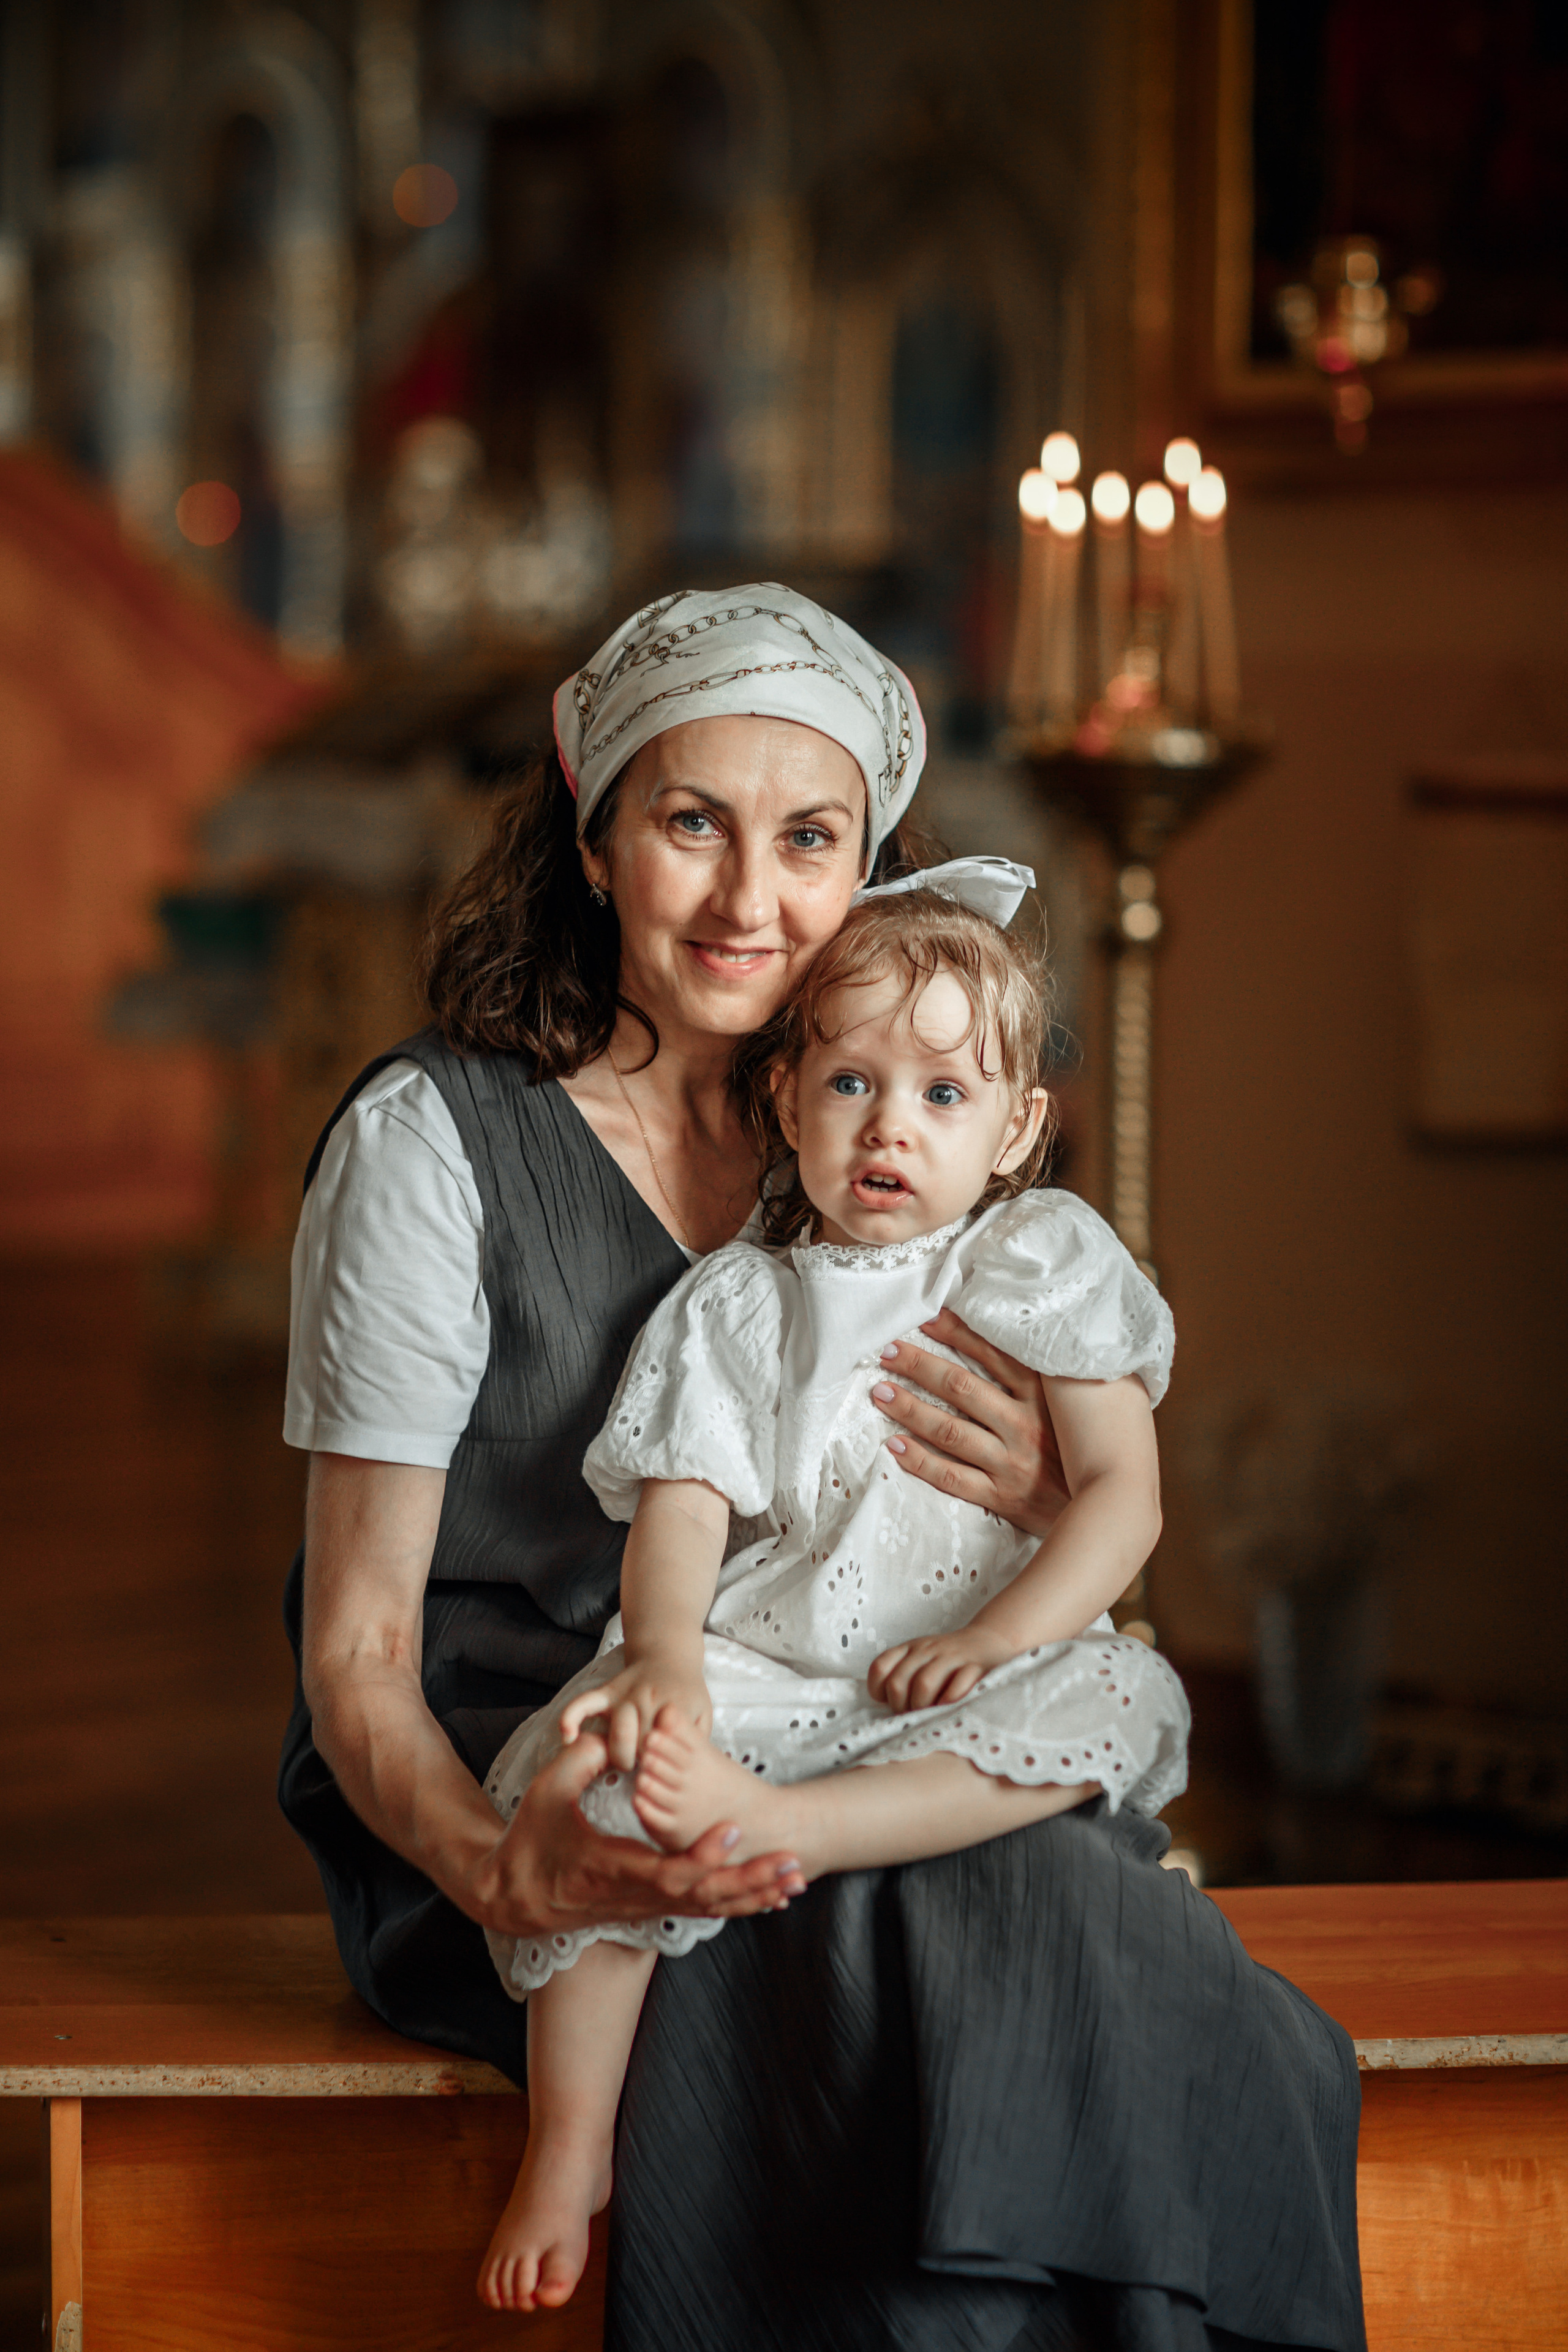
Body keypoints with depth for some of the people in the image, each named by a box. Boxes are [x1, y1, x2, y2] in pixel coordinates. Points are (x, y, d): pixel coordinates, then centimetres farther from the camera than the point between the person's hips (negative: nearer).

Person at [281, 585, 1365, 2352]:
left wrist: (1046, 1503, -11)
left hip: (830, 1799, 5)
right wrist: (495, 1869, -29)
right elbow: (358, 1638, -8)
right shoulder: (434, 1136, -7)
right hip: (490, 1807, -4)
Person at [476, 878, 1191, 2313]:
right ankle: (568, 2149, -21)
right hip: (766, 1670, 1)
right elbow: (681, 1510, 0)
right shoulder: (736, 1306, 12)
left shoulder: (1043, 1266, 8)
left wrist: (998, 1639, -17)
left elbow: (1124, 1494, -1)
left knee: (1126, 1699, -31)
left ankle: (773, 1820, -41)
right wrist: (667, 1655, -22)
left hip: (964, 1695, 0)